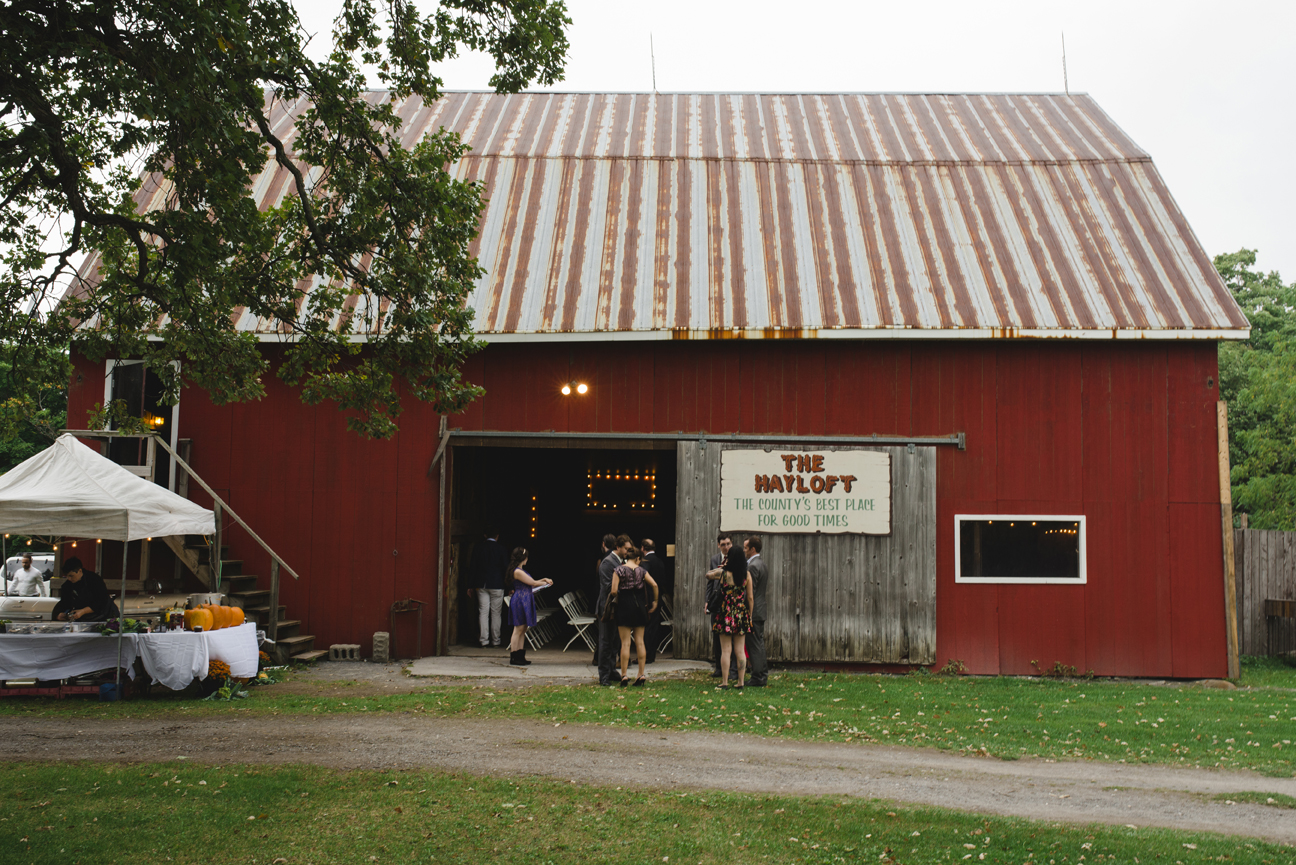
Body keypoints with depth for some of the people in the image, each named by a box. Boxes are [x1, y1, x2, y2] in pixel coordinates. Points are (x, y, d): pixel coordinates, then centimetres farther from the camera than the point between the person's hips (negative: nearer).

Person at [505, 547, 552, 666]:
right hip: (520, 601, -11)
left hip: (524, 602, 11)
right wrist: (545, 583, 4)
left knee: (523, 629, 12)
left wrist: (544, 579, 13)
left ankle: (520, 656, 17)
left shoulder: (520, 571, 17)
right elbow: (533, 583, -11)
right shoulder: (518, 571, -16)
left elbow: (531, 582, 21)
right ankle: (514, 658, -1)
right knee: (518, 629, -5)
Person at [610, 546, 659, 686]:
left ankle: (624, 675, -2)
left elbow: (614, 591, -11)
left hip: (625, 606, -3)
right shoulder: (641, 571, 5)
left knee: (625, 643, -1)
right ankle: (641, 675, 7)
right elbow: (654, 585, -1)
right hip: (640, 606, 3)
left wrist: (613, 597, 10)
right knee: (640, 642, 8)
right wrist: (655, 602, 10)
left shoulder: (619, 570, -5)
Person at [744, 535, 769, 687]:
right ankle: (763, 676, 20)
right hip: (760, 611, 10)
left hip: (753, 612, -10)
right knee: (759, 644, 14)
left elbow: (750, 592, -19)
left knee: (754, 645, -5)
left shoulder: (753, 566, -17)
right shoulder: (762, 563, 14)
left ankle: (757, 678, -2)